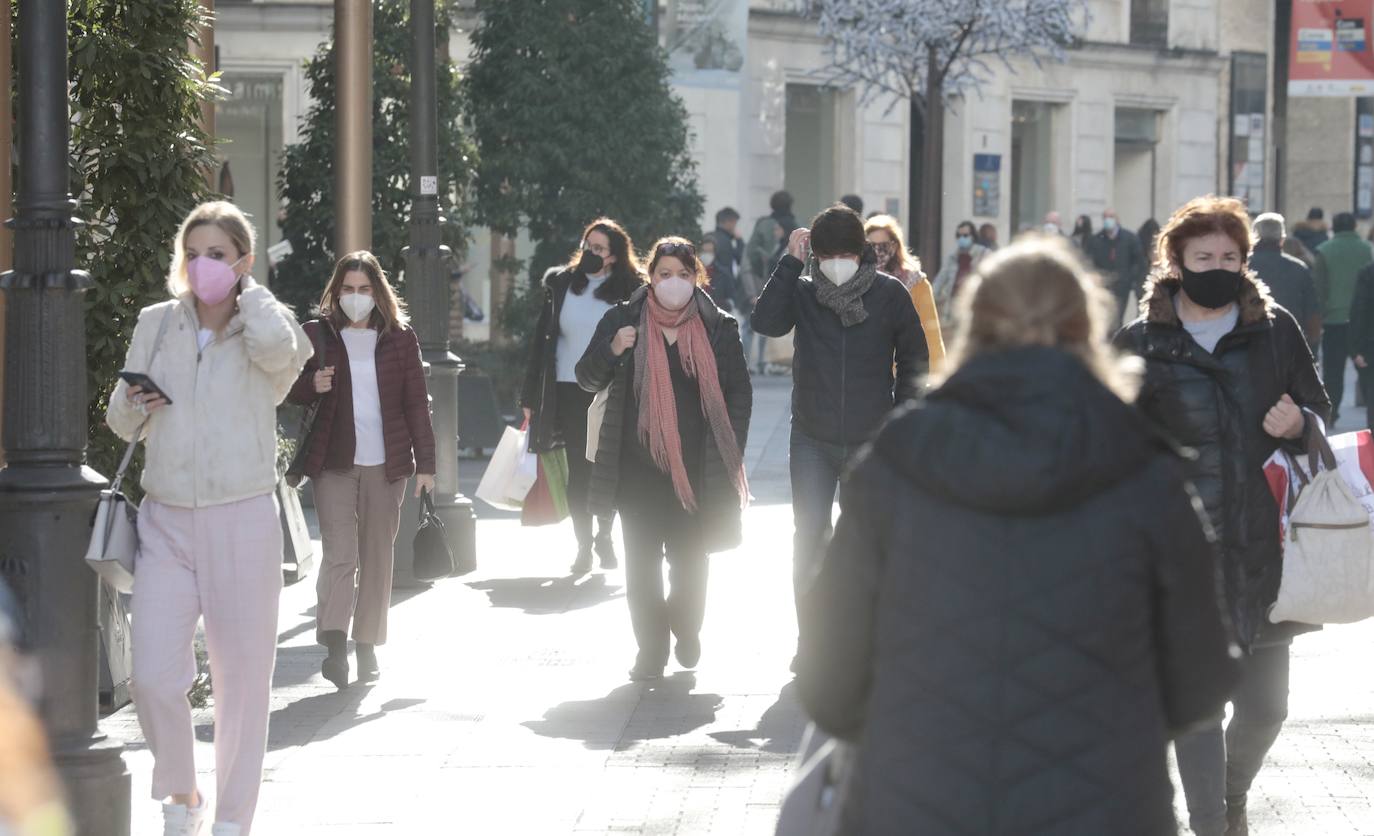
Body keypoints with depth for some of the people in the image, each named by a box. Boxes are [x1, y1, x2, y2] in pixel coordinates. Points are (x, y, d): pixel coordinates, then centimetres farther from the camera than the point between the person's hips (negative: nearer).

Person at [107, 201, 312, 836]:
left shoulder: (265, 325, -1)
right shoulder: (156, 324, 9)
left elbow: (276, 349, -27)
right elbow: (121, 421, 15)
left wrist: (246, 291, -9)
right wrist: (136, 407, -9)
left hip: (241, 520, -2)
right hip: (166, 520, 2)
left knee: (242, 676, 2)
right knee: (154, 676, -6)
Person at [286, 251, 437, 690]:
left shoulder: (399, 337, 6)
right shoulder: (317, 334, 4)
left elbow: (416, 403, 7)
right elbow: (292, 393, 12)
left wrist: (425, 463, 3)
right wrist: (312, 385, -12)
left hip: (385, 463, 2)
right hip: (334, 462, -2)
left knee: (378, 555, 6)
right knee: (340, 553, -13)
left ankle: (367, 645, 15)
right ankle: (334, 646, -18)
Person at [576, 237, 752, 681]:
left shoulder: (718, 328, 2)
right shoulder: (623, 320, 2)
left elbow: (739, 393, 7)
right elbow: (588, 379, 6)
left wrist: (729, 456, -1)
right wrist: (611, 349, -15)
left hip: (694, 469, 0)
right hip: (638, 465, 0)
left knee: (689, 560, 8)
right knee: (642, 561, 0)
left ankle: (686, 630, 32)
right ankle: (651, 649, 8)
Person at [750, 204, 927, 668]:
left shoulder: (890, 294, -2)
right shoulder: (803, 291, -1)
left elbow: (915, 359, 6)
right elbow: (766, 322, -19)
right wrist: (790, 263, -19)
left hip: (872, 441, 0)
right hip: (812, 440, 0)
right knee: (809, 534, -2)